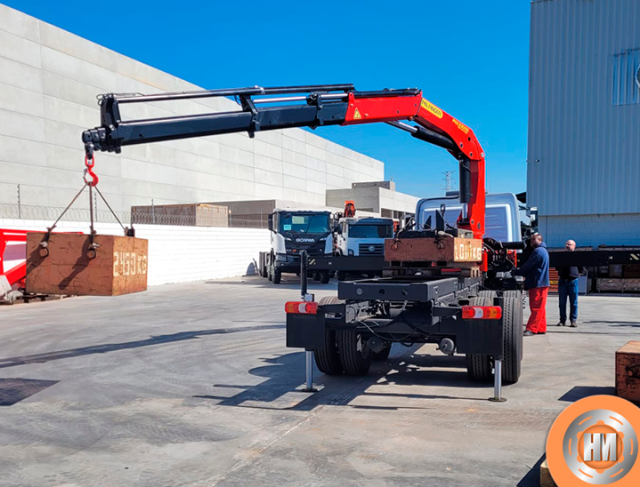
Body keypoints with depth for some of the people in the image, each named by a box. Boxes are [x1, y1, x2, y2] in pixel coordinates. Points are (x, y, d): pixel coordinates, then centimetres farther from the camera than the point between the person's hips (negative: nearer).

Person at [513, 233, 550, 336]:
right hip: (541, 284, 10)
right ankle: (541, 328, 16)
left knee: (536, 308, -10)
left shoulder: (538, 251, -13)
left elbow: (528, 266, -14)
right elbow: (531, 267, 21)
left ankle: (531, 329, -12)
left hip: (538, 284, -10)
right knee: (539, 307, 12)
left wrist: (516, 272, -2)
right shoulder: (543, 250, 21)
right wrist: (519, 272, 11)